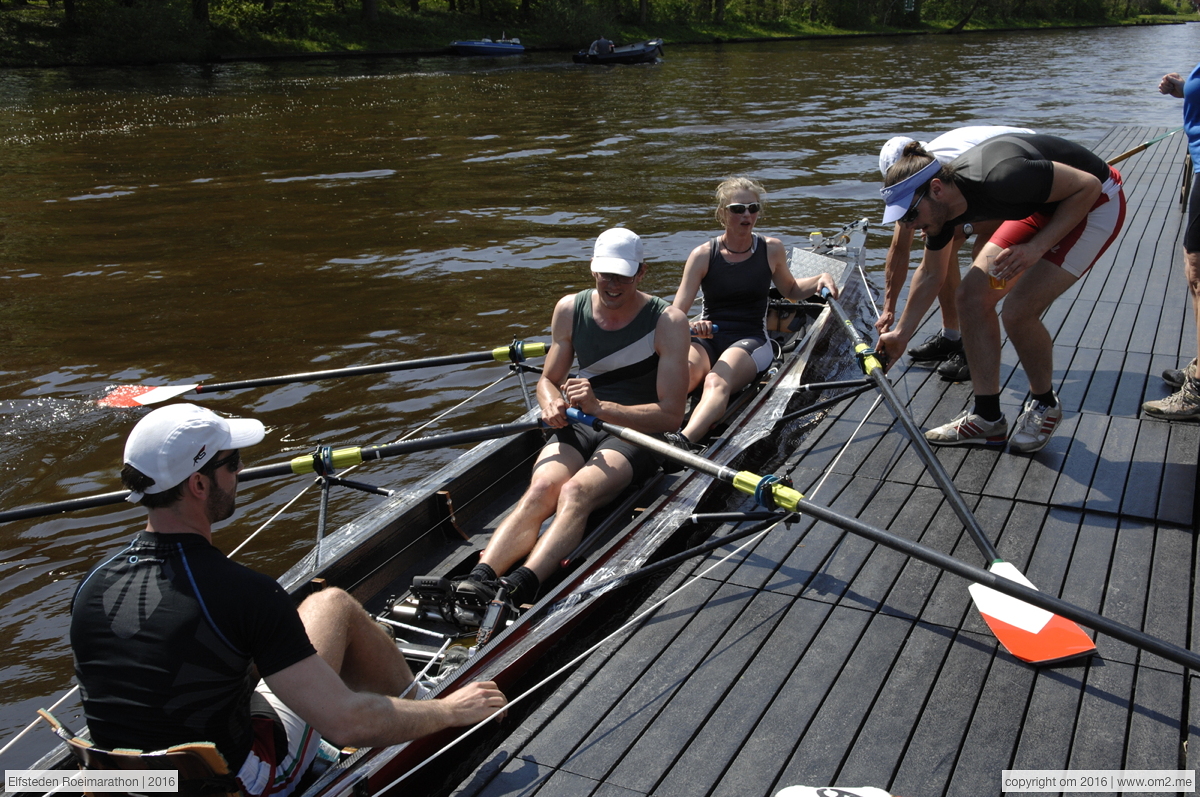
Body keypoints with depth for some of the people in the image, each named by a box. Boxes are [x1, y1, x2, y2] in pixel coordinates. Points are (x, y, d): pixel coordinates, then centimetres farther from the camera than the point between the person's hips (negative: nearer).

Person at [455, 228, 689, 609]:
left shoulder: (668, 321, -10)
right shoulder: (570, 309, 3)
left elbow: (671, 415, -14)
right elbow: (548, 380, 14)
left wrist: (600, 407, -27)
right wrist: (551, 402, -12)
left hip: (637, 434, -3)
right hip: (578, 429, 4)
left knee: (576, 491, -34)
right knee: (541, 490, -29)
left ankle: (520, 587, -53)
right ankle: (477, 581, -47)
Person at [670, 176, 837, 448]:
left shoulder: (772, 250, 7)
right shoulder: (703, 255, 1)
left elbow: (790, 290, 27)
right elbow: (675, 315, -5)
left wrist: (820, 279, 8)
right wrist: (691, 327, -28)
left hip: (750, 340, 0)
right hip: (705, 339, 1)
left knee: (717, 381, -37)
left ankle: (683, 441, -64)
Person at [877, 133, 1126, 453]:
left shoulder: (999, 178, -37)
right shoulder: (941, 204, -11)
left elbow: (1088, 186, -24)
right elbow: (931, 274, 7)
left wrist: (1037, 247, -31)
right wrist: (901, 333, 13)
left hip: (1095, 201, -8)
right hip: (1044, 205, 8)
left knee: (1018, 311, -18)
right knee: (972, 297, -5)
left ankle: (1044, 405, 9)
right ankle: (987, 417, 5)